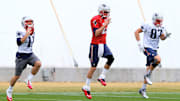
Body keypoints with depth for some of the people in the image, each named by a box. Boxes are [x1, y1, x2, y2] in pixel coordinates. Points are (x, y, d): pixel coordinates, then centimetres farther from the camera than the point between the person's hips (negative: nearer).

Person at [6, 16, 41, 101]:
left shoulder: (32, 33, 8)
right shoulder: (20, 32, -12)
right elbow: (19, 42, -26)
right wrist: (27, 33, -24)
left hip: (30, 54, 5)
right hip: (21, 56, -5)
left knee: (38, 64, -27)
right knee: (17, 76, 3)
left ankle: (28, 80, -9)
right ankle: (9, 90, 27)